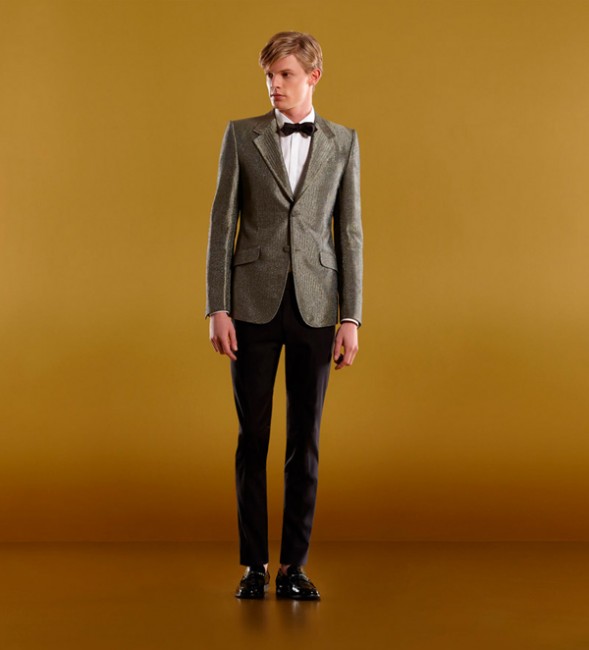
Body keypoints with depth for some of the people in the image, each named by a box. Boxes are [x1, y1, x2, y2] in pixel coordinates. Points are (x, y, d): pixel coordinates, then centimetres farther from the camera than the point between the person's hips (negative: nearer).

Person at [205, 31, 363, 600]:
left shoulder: (342, 142, 8)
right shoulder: (241, 135, 5)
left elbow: (350, 232, 6)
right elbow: (222, 223, 2)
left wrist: (351, 318, -1)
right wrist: (218, 308, -5)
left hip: (314, 307, 1)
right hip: (255, 304, -1)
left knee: (305, 441, 3)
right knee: (253, 438, 3)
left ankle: (294, 566, 11)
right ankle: (254, 565, 12)